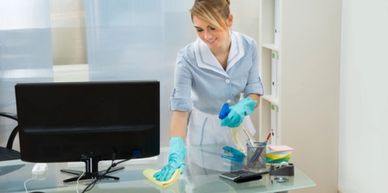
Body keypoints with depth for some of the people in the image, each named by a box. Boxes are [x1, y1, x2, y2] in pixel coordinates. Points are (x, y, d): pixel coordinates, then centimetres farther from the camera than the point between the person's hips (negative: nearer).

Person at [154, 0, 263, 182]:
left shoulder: (248, 46, -18)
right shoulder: (187, 57, -28)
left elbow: (254, 91, -8)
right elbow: (180, 108, -31)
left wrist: (242, 107, -30)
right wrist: (176, 154, -44)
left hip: (237, 125, 3)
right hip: (204, 131, -3)